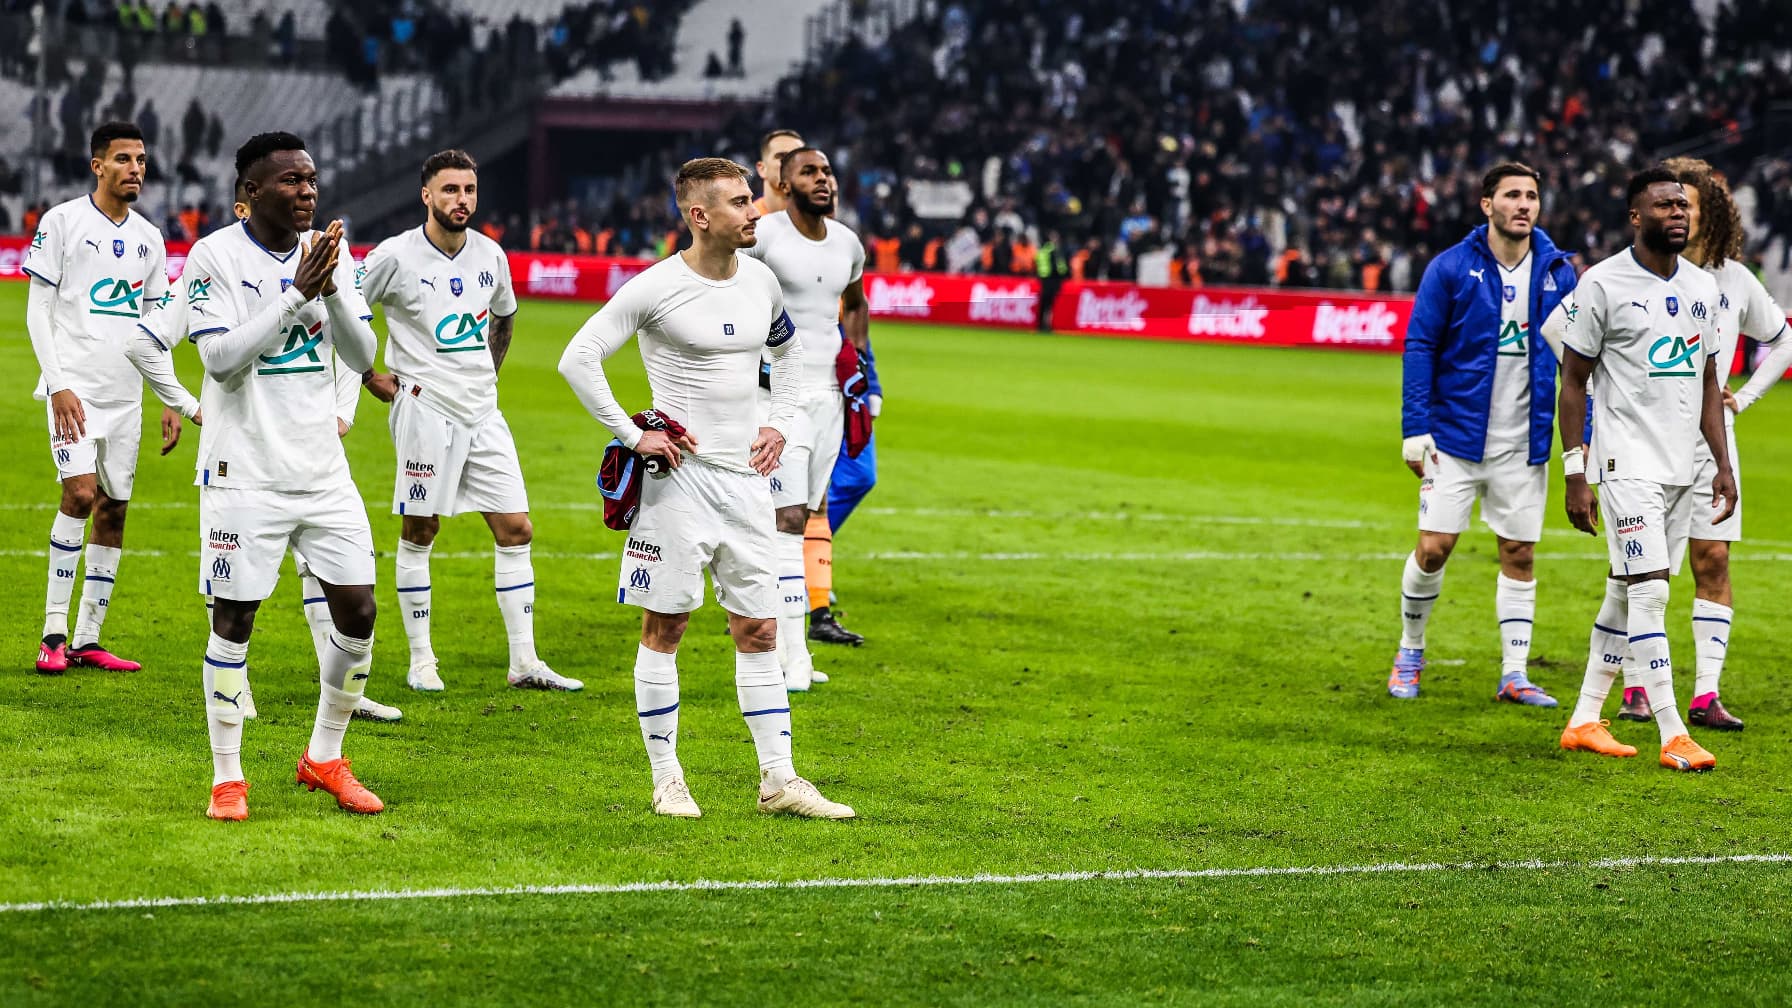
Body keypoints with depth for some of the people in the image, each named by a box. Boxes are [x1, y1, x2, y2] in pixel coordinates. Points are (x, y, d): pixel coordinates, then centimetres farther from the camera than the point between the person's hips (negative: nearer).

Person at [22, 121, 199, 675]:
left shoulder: (148, 238, 13)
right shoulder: (62, 222, -2)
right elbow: (37, 309, -4)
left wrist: (176, 401, 11)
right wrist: (58, 384, -14)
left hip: (125, 394, 6)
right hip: (75, 387, -6)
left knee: (114, 510, 4)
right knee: (80, 493, -18)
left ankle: (87, 640, 9)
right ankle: (54, 634, -14)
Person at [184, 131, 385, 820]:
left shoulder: (330, 254, 6)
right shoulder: (215, 257, -9)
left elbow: (362, 357, 2)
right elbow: (222, 361, -17)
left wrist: (332, 291, -15)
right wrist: (296, 293, -22)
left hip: (323, 471, 5)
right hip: (245, 473, -5)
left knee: (358, 612, 3)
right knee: (234, 621, -2)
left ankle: (324, 759, 19)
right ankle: (227, 776, 9)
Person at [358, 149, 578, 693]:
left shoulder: (490, 255, 8)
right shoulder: (396, 256, -9)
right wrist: (369, 376, -2)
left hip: (483, 413, 5)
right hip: (425, 409, -5)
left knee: (515, 529, 1)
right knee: (418, 533, 1)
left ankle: (524, 662, 5)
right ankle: (421, 661, 10)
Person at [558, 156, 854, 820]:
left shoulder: (761, 281, 8)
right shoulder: (656, 288, -11)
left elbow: (787, 348, 28)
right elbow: (578, 359, -11)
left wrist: (780, 423, 15)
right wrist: (631, 435, -12)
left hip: (746, 476, 6)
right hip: (681, 474, -6)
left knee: (759, 629, 6)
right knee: (665, 626, 1)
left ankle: (778, 779, 9)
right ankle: (666, 779, 8)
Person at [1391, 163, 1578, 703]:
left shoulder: (1557, 271, 2)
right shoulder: (1452, 267, -6)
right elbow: (1420, 346, -4)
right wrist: (1415, 429, -9)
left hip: (1524, 442, 2)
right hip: (1456, 435, -2)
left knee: (1519, 554, 4)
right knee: (1434, 547, -4)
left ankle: (1514, 674, 11)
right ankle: (1410, 652, 18)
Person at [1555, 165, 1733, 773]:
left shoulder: (1704, 288, 11)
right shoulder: (1603, 284, -7)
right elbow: (1573, 382, -5)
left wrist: (1723, 466, 12)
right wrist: (1575, 475, -9)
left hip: (1682, 468, 6)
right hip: (1627, 465, -6)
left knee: (1624, 595, 10)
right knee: (1649, 592, -12)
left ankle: (1585, 721, 18)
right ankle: (1672, 735, -11)